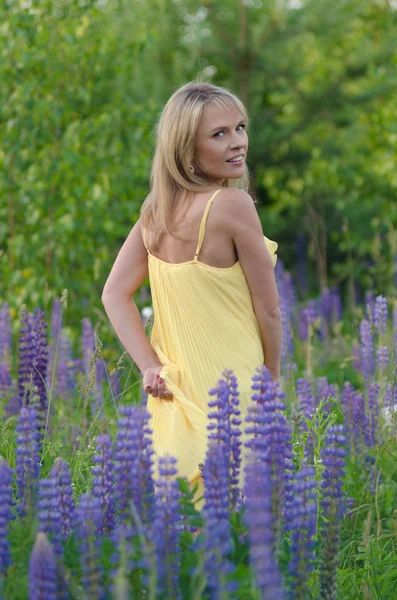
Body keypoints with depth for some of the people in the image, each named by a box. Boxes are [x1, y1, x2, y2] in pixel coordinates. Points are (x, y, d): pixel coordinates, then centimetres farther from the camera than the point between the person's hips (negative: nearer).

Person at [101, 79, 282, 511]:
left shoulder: (156, 210, 2)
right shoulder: (233, 204, -18)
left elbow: (114, 294, 0)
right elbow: (268, 311, -12)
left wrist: (149, 366, -3)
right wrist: (272, 379, 2)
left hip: (173, 390, 7)